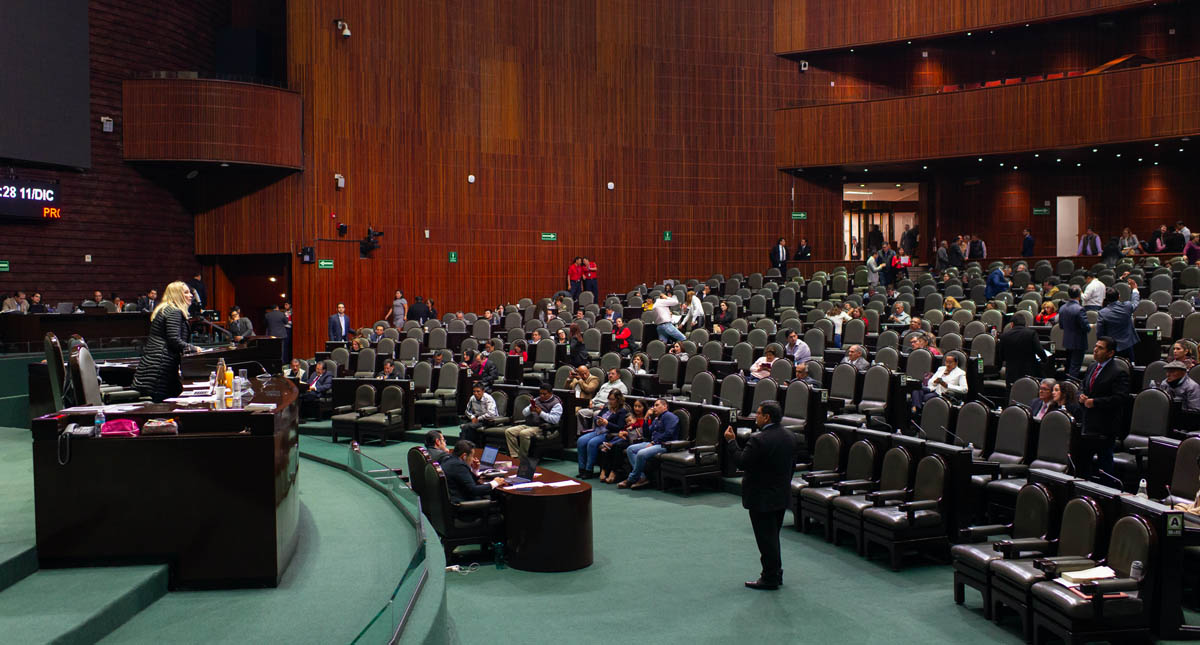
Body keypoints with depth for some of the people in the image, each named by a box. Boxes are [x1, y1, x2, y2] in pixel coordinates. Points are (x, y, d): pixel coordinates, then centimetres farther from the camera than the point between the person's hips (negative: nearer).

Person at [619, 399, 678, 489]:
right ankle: (642, 478, -17)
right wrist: (646, 418, 14)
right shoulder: (656, 419, 27)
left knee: (641, 454, -31)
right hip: (654, 443, 10)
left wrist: (653, 442, -15)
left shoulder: (669, 416, -2)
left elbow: (668, 433, -15)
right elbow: (647, 433, 24)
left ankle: (631, 479, -14)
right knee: (630, 449, -5)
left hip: (664, 445, -10)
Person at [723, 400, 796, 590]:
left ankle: (770, 578, 9)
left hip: (762, 498, -8)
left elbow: (742, 462, -21)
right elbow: (792, 465, 11)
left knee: (766, 538, 2)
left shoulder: (759, 440, -24)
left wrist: (731, 441, -12)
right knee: (773, 536, 20)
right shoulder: (790, 437, 3)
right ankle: (775, 574, 28)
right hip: (782, 495, 8)